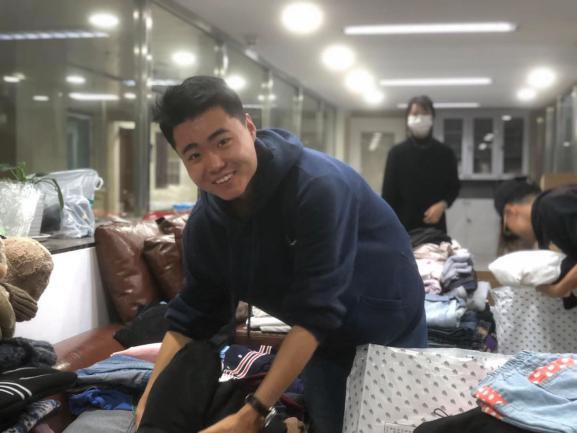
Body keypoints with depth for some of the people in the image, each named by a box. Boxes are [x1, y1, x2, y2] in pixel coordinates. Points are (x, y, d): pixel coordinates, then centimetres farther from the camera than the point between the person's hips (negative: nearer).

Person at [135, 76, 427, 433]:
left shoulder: (318, 185, -35)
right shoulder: (205, 222, -14)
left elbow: (315, 313, -36)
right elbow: (192, 316, -6)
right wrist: (150, 400, -16)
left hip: (388, 329, -4)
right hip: (321, 341, 5)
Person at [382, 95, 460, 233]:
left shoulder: (445, 153, 7)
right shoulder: (397, 153, 3)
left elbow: (454, 187, 13)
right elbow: (388, 194, 2)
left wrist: (443, 204, -8)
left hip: (435, 226, 1)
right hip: (404, 226, -1)